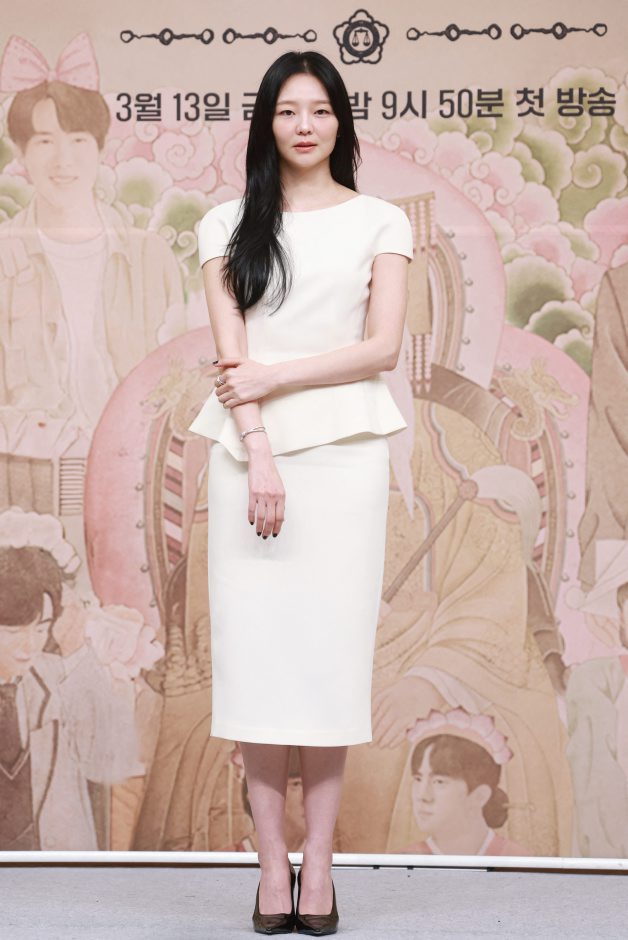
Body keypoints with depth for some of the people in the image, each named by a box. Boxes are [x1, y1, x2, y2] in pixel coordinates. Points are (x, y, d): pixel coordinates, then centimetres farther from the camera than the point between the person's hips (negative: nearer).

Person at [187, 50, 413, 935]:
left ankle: (319, 859, 4)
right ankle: (272, 858, 4)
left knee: (331, 644, -2)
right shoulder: (228, 224, 11)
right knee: (254, 642, -3)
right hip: (249, 447, 1)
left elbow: (382, 347, -1)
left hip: (343, 449, -1)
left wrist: (273, 378, -9)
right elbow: (231, 354, 1)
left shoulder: (379, 221, 9)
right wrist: (260, 458, -10)